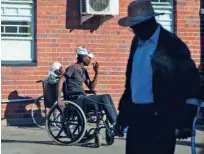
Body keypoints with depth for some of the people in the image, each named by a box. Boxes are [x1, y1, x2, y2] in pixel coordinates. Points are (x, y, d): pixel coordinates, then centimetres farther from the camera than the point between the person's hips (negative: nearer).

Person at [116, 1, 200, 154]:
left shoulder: (172, 44, -9)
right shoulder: (137, 42, 13)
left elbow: (190, 81, -10)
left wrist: (186, 120, -13)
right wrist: (123, 111, 18)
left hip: (161, 117, -7)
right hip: (136, 115, 7)